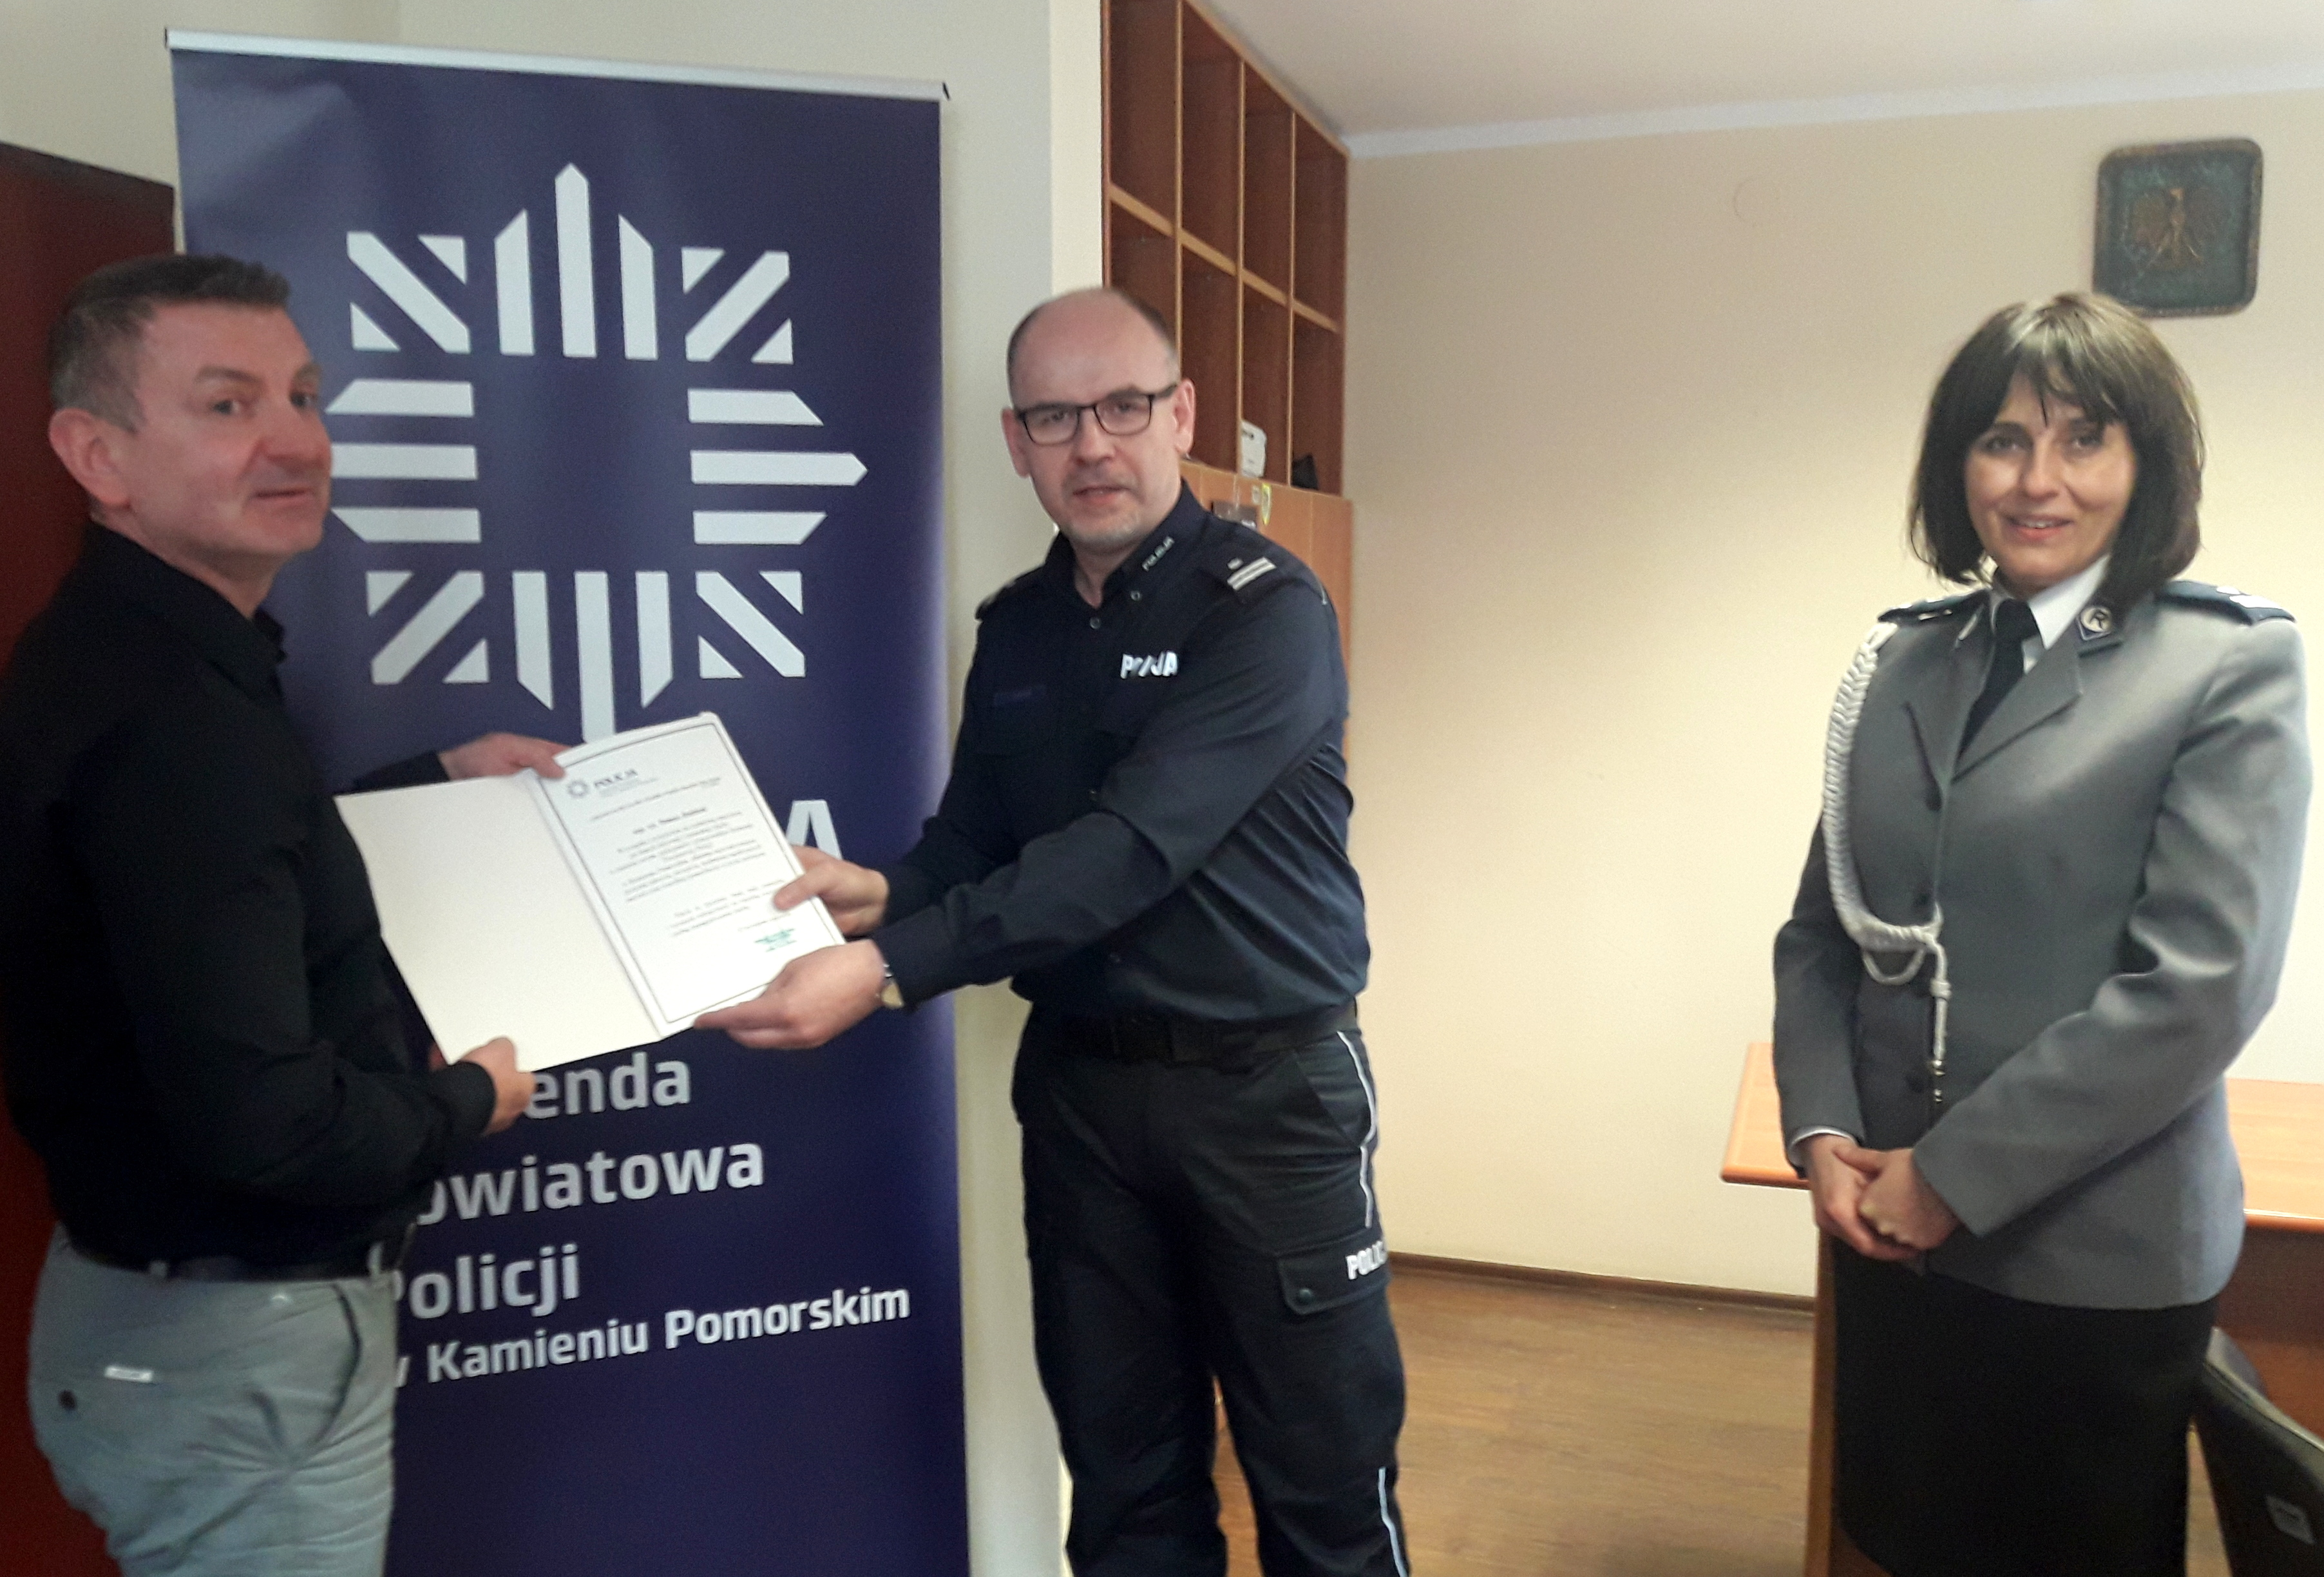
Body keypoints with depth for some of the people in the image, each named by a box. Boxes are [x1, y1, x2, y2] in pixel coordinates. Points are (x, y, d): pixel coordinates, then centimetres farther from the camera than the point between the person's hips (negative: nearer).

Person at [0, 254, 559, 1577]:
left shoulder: (142, 658, 6)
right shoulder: (166, 715, -28)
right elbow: (261, 1122, -33)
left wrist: (433, 782, 16)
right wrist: (468, 1100, -14)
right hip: (233, 1350, -10)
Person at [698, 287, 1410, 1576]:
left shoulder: (1265, 611, -14)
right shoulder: (1015, 628, 7)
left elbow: (1133, 845, -25)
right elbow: (974, 835, 10)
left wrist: (888, 968, -31)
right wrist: (888, 893, -13)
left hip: (1267, 1082, -5)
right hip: (1079, 1081, 5)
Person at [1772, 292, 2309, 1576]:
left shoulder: (2230, 668, -8)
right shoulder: (1905, 659, 5)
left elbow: (2200, 983, -16)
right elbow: (1823, 925, 8)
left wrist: (1953, 1174, -16)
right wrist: (1822, 1135, -6)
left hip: (2092, 1256, -4)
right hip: (1890, 1232, 4)